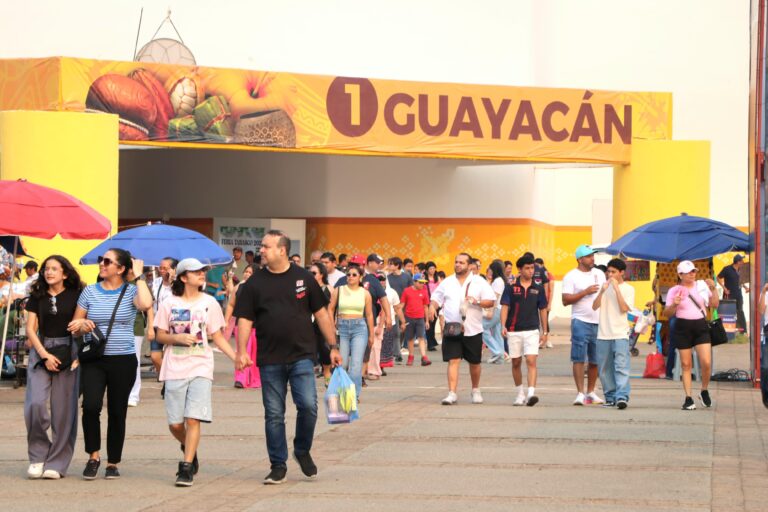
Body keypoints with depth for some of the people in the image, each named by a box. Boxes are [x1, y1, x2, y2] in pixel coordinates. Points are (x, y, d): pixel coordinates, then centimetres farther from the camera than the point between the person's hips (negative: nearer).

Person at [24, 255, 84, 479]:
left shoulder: (75, 296, 2)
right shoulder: (37, 296, 8)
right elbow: (30, 329, 4)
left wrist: (80, 355, -13)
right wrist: (45, 355, -7)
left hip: (68, 353, -1)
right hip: (41, 352, 1)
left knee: (64, 409, -3)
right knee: (35, 403, -14)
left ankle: (56, 463, 5)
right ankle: (38, 455, 2)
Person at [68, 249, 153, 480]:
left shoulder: (130, 291, -1)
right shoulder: (90, 292, 7)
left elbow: (146, 304, -25)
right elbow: (74, 326, 12)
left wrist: (139, 276, -14)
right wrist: (82, 326, -12)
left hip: (123, 360, -1)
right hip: (94, 359, 1)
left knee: (117, 412, 5)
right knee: (90, 406, -17)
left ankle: (113, 463, 17)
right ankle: (93, 456, 0)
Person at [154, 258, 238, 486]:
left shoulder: (209, 303, 6)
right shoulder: (170, 304, 4)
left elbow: (217, 336, 9)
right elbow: (160, 336, 7)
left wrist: (236, 357, -3)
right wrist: (178, 338, -13)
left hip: (201, 367, -1)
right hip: (175, 369, 1)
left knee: (193, 419, -13)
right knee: (175, 423, 3)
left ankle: (186, 468, -7)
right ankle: (190, 451, 33)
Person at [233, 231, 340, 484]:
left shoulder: (303, 277, 3)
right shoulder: (255, 283, 4)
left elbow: (321, 313, 8)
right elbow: (245, 319, 2)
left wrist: (333, 346, 7)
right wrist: (241, 351, -11)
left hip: (302, 356, -1)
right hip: (270, 360, 1)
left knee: (308, 406, -11)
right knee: (274, 414, 4)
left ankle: (303, 451, 14)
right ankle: (278, 465, 15)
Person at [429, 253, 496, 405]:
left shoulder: (479, 282, 3)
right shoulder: (447, 282, 10)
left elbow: (491, 301, 1)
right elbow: (436, 298, 14)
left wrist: (477, 301, -17)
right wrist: (432, 306, -8)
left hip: (473, 330, 0)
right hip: (451, 329, 0)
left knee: (474, 363, 11)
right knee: (453, 361, -10)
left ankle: (476, 390, 32)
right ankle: (452, 393, -11)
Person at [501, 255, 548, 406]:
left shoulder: (538, 288, 5)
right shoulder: (511, 287, 1)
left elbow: (542, 310, 11)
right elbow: (505, 307, -1)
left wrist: (545, 331, 11)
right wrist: (503, 326, -14)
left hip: (532, 331, -1)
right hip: (514, 330, 1)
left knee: (531, 361, -15)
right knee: (516, 363, 9)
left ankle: (531, 393, -24)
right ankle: (520, 394, 24)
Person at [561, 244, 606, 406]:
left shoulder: (599, 274, 13)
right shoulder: (571, 276, -3)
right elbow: (566, 300, -10)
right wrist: (586, 292, -16)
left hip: (600, 322, 5)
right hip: (581, 321, -5)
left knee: (596, 360, 8)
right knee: (579, 359, -8)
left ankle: (591, 392, 17)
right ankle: (580, 393, -8)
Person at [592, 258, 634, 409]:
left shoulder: (628, 289, 2)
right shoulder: (605, 286, 13)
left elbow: (624, 308, -11)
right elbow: (595, 307, 5)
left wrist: (617, 289, -13)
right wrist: (602, 291, -9)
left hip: (620, 334, -4)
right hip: (603, 334, 4)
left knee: (621, 366, -15)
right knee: (605, 368, 6)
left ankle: (622, 396, -23)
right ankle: (610, 397, 14)